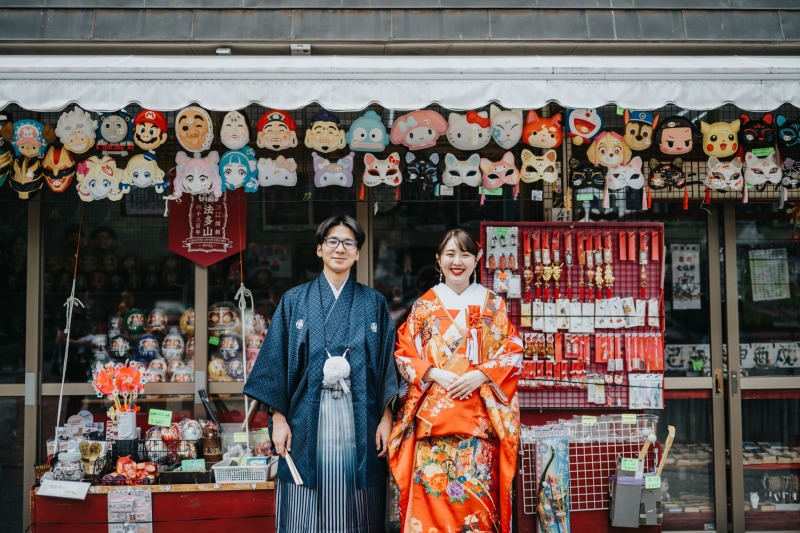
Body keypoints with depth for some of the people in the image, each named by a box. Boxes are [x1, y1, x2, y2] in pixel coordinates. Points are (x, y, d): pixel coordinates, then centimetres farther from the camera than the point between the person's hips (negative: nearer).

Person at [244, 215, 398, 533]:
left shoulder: (374, 303, 9)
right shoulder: (294, 301, 7)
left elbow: (388, 363, 6)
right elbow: (276, 361, 4)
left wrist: (386, 418, -2)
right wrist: (278, 418, -4)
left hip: (359, 418, 1)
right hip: (308, 417, 0)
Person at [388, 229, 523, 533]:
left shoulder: (493, 304, 9)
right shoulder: (424, 305, 8)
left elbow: (513, 352, 4)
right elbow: (403, 352, 5)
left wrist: (480, 374, -11)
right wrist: (435, 374, -11)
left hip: (479, 415, 0)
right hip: (433, 413, 0)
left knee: (477, 492, -2)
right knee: (432, 489, -3)